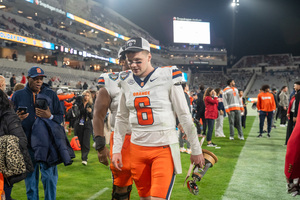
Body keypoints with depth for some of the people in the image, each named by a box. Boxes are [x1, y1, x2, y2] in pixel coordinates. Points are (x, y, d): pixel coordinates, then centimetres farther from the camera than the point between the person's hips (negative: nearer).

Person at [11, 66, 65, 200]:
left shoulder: (51, 94, 9)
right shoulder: (18, 95, 8)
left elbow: (60, 117, 7)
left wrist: (50, 116, -13)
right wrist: (17, 119, -13)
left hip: (47, 143, 0)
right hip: (27, 143, 1)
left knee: (50, 176, -1)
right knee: (30, 176, 10)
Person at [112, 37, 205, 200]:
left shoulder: (168, 78, -9)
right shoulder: (126, 82, 5)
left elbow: (184, 116, -4)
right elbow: (122, 118, 14)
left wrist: (196, 149, -1)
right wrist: (116, 149, 11)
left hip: (164, 149, -4)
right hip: (137, 149, 5)